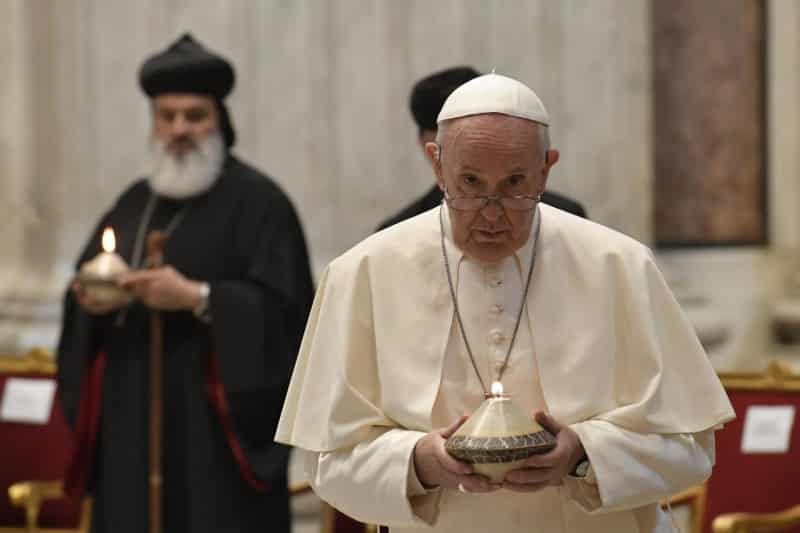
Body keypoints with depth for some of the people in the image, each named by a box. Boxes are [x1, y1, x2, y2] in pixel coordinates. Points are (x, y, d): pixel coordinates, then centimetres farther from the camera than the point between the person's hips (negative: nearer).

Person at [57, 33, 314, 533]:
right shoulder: (135, 203, 16)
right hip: (135, 425, 6)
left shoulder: (257, 201, -4)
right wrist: (90, 301, -4)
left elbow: (284, 305, -13)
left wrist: (197, 297, -21)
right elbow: (84, 284, 18)